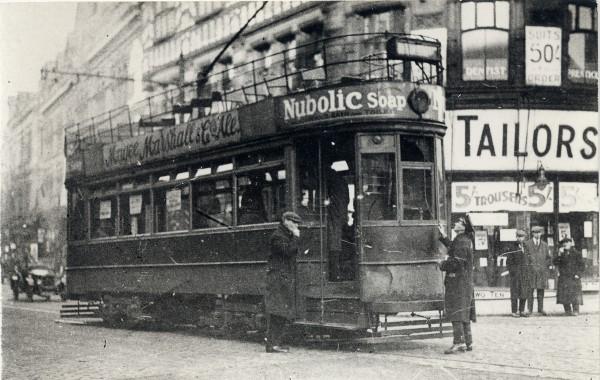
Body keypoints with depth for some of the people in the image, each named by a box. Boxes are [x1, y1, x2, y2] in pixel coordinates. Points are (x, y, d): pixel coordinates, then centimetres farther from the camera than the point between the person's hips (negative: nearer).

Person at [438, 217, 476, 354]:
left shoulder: (462, 241, -17)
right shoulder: (466, 240, 13)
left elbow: (457, 262, -22)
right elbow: (453, 249, 29)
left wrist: (442, 265, -7)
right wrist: (443, 237, 29)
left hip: (457, 280, -10)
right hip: (466, 282, 10)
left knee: (456, 313, -10)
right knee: (464, 313, 13)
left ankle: (459, 342, -14)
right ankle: (468, 342, 16)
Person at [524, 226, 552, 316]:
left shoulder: (544, 245, 15)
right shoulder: (527, 244, 4)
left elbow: (549, 258, 19)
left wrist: (544, 266, 6)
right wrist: (529, 265, -6)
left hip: (542, 271, 3)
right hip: (530, 270, -3)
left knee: (541, 290, 2)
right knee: (530, 290, -5)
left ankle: (540, 309, 7)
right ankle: (529, 309, -3)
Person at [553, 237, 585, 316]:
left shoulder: (577, 253, 2)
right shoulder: (561, 254, 13)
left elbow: (582, 265, 0)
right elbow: (555, 263, 4)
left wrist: (578, 274, -9)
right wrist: (559, 255, -9)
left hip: (573, 277, -4)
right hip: (563, 278, 4)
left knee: (574, 294, -7)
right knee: (564, 294, -1)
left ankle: (576, 310, -2)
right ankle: (567, 310, 7)